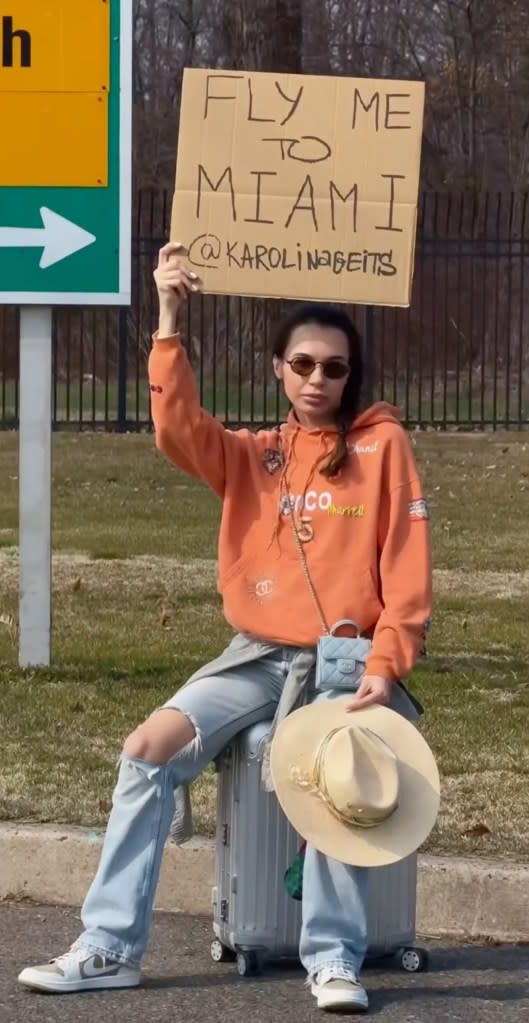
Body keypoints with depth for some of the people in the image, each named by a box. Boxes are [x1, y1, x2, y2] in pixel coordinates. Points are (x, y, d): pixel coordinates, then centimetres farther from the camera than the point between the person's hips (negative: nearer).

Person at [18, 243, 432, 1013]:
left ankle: (334, 960, -24)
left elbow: (406, 567, -4)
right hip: (259, 656, 4)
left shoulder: (381, 444, 1)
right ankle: (110, 947, -12)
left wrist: (386, 666, -15)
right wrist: (170, 321, -19)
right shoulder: (251, 457, 10)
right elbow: (179, 430, -10)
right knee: (149, 747, -16)